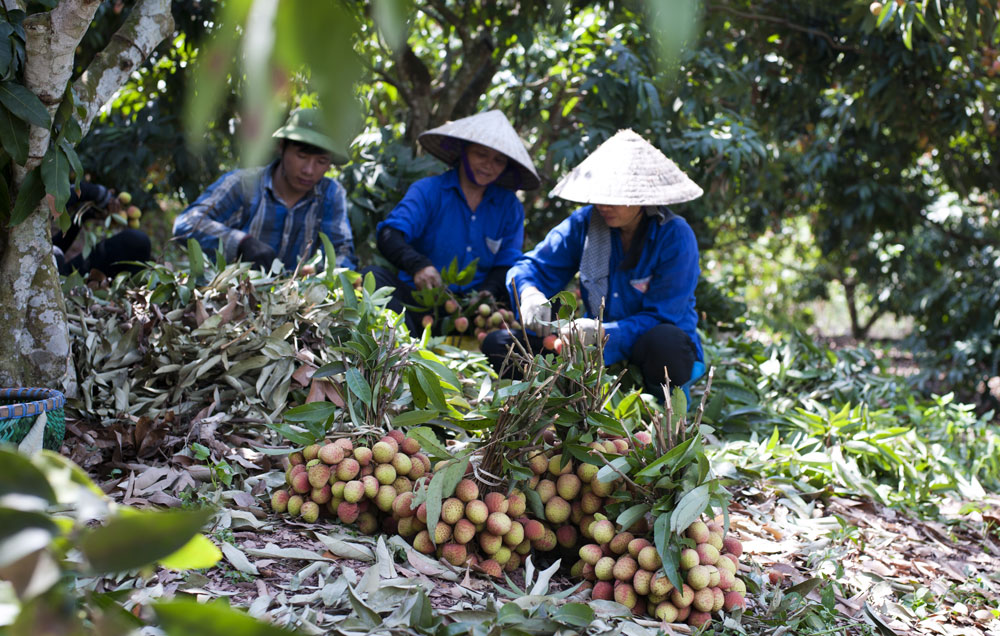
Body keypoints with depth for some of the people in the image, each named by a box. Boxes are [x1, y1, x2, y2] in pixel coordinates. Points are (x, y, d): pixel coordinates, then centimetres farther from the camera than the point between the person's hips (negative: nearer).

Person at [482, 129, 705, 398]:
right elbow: (534, 266, 1)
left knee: (664, 342, -42)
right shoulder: (585, 223, -2)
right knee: (498, 344, -9)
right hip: (599, 350, 4)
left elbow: (660, 317, -19)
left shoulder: (675, 237, -15)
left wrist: (605, 334, -35)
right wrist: (529, 293, -24)